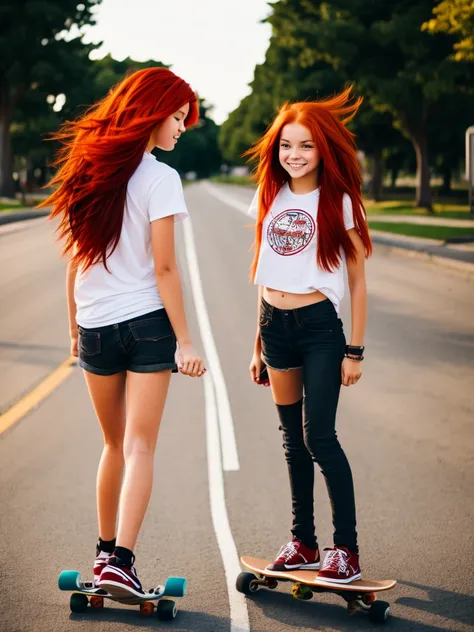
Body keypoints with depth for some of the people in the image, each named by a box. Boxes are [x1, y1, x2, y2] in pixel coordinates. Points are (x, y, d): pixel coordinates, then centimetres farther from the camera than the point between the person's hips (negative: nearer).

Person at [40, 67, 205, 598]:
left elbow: (75, 259, 11)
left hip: (94, 327, 5)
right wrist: (184, 340, -9)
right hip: (146, 323, -5)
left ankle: (105, 553, 24)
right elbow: (164, 268, -12)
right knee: (139, 446, -2)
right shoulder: (159, 178, -9)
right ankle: (121, 561, -11)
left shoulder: (90, 169, 8)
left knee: (116, 444, 18)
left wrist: (75, 327, 18)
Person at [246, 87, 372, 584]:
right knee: (293, 439, 11)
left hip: (320, 326, -5)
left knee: (319, 437, -10)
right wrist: (259, 344, 15)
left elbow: (357, 282, -4)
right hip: (275, 325, 5)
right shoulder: (269, 199, 9)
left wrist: (355, 350, -7)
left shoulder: (339, 203, -5)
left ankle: (347, 550, -1)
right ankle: (304, 543, 20)